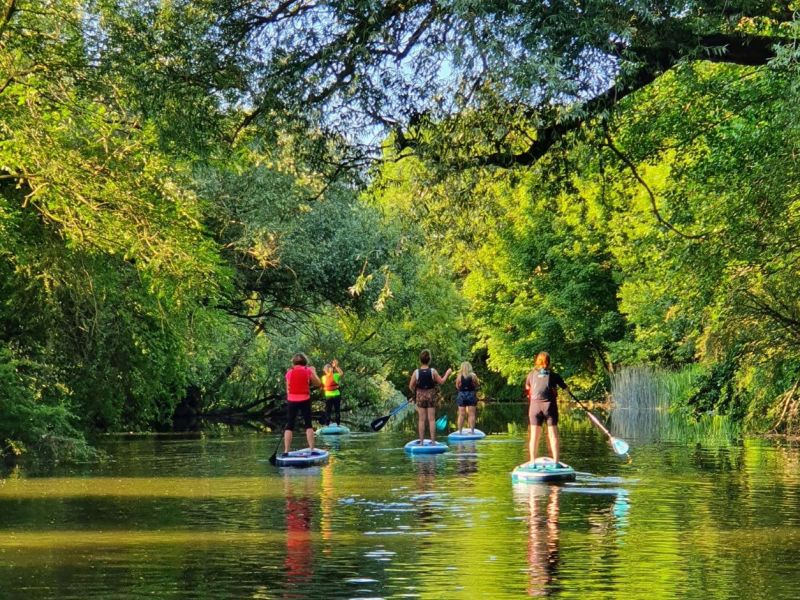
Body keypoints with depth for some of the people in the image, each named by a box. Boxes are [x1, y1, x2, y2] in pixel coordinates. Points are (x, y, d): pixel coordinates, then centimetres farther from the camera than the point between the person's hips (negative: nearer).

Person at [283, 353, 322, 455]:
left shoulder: (289, 373, 1)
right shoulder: (308, 371, -1)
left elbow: (288, 389, 3)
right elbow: (318, 384, 5)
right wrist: (314, 372, 15)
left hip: (292, 401, 0)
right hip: (305, 400, 0)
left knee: (289, 426, 3)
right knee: (308, 425, 9)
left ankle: (286, 451, -4)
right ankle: (312, 449, 5)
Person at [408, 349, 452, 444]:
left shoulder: (416, 372, -10)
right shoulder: (433, 371, -11)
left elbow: (411, 386, -5)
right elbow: (441, 381, 0)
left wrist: (415, 392, 15)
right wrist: (447, 373, 16)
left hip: (420, 396, 0)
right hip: (431, 396, 0)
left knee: (422, 420, 7)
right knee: (431, 419, 5)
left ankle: (421, 440, 7)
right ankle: (433, 440, 5)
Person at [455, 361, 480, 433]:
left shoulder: (460, 376, -5)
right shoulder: (473, 375, -6)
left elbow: (457, 386, 1)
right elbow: (477, 385, 2)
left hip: (462, 394, 0)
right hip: (471, 394, 0)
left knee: (461, 414, 5)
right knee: (471, 414, 4)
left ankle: (460, 431, 4)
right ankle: (472, 431, 2)